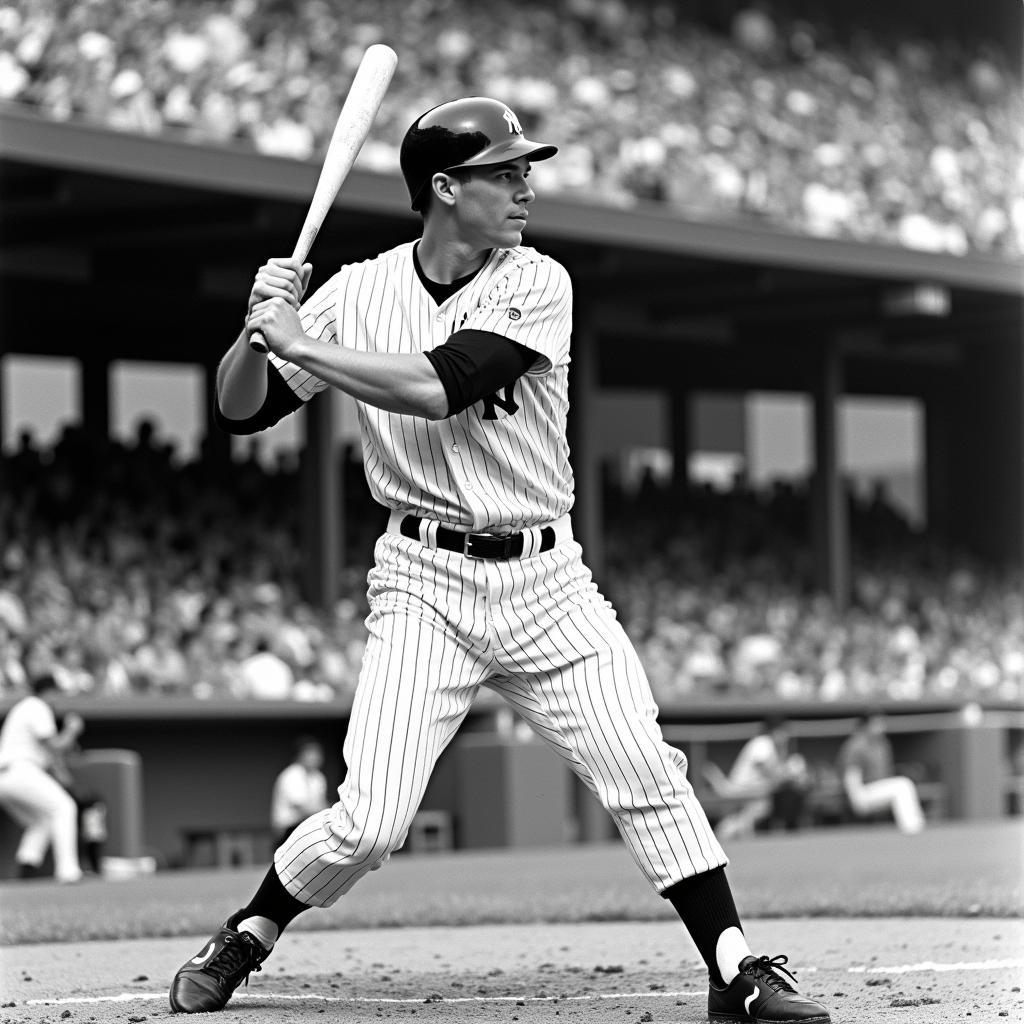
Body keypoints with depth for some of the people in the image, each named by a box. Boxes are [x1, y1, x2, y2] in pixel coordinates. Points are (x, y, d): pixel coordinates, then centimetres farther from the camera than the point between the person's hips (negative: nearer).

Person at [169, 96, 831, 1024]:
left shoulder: (537, 286, -4)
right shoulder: (359, 293, 0)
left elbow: (444, 387, -20)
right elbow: (242, 411, 2)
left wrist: (304, 345, -19)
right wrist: (262, 326, -17)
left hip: (546, 581, 1)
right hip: (426, 583, -1)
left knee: (647, 774, -6)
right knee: (368, 825, -9)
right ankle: (245, 939, 16)